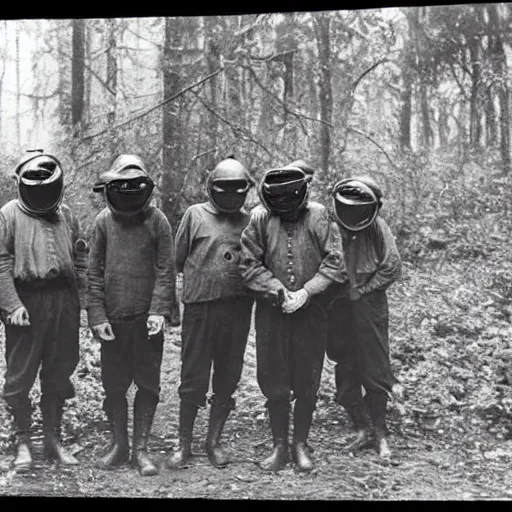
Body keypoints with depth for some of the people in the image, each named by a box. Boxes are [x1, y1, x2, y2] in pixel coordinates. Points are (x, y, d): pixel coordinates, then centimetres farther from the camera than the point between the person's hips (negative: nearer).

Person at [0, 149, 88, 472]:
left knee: (58, 373, 11)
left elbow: (80, 257, 17)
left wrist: (79, 294, 7)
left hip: (64, 301, 4)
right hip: (27, 302, -4)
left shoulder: (66, 215, 11)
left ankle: (54, 440, 24)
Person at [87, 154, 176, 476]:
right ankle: (119, 446, 21)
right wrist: (97, 316, -3)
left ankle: (141, 449, 14)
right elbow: (95, 273, 4)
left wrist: (160, 311, -13)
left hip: (147, 317, -1)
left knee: (148, 384, 3)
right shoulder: (104, 221, 3)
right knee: (114, 385, 8)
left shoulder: (157, 220, -2)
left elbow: (166, 270, -3)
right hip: (113, 318, 2)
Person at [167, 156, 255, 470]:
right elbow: (178, 259, 5)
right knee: (193, 378, 2)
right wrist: (202, 277, 3)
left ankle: (214, 441, 23)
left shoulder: (249, 221, 8)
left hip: (238, 308, 2)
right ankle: (185, 444, 14)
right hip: (200, 306, -2)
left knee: (227, 379, 9)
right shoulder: (196, 215, 2)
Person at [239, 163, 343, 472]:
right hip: (272, 311, 1)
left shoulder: (319, 216, -6)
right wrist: (278, 291, -14)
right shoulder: (260, 218, -5)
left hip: (312, 311, -1)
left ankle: (301, 445, 22)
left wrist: (306, 292, -15)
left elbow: (333, 261, -6)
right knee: (273, 382, 7)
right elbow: (249, 265, -4)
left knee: (307, 383, 7)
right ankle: (280, 447, 20)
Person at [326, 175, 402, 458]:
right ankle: (360, 431, 20)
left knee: (374, 372, 2)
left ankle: (380, 434, 15)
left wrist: (360, 290, -8)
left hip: (369, 308, -1)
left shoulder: (377, 228, -5)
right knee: (345, 373, 7)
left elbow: (392, 268, -4)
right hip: (337, 310, 2)